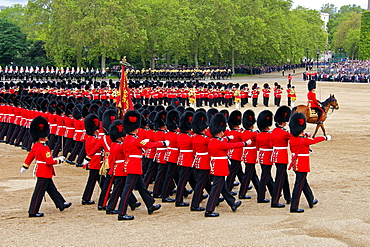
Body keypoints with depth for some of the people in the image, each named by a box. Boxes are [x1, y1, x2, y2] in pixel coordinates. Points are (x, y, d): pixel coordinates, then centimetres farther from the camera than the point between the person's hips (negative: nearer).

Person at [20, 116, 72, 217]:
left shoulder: (36, 145, 6)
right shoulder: (44, 148, -24)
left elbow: (30, 155, 16)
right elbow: (49, 161, -26)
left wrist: (25, 166, 26)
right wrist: (59, 160, -13)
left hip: (41, 171, 11)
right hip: (44, 174, -11)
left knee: (52, 189, 20)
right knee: (39, 192, -4)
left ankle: (61, 204, 32)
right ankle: (33, 212, 1)